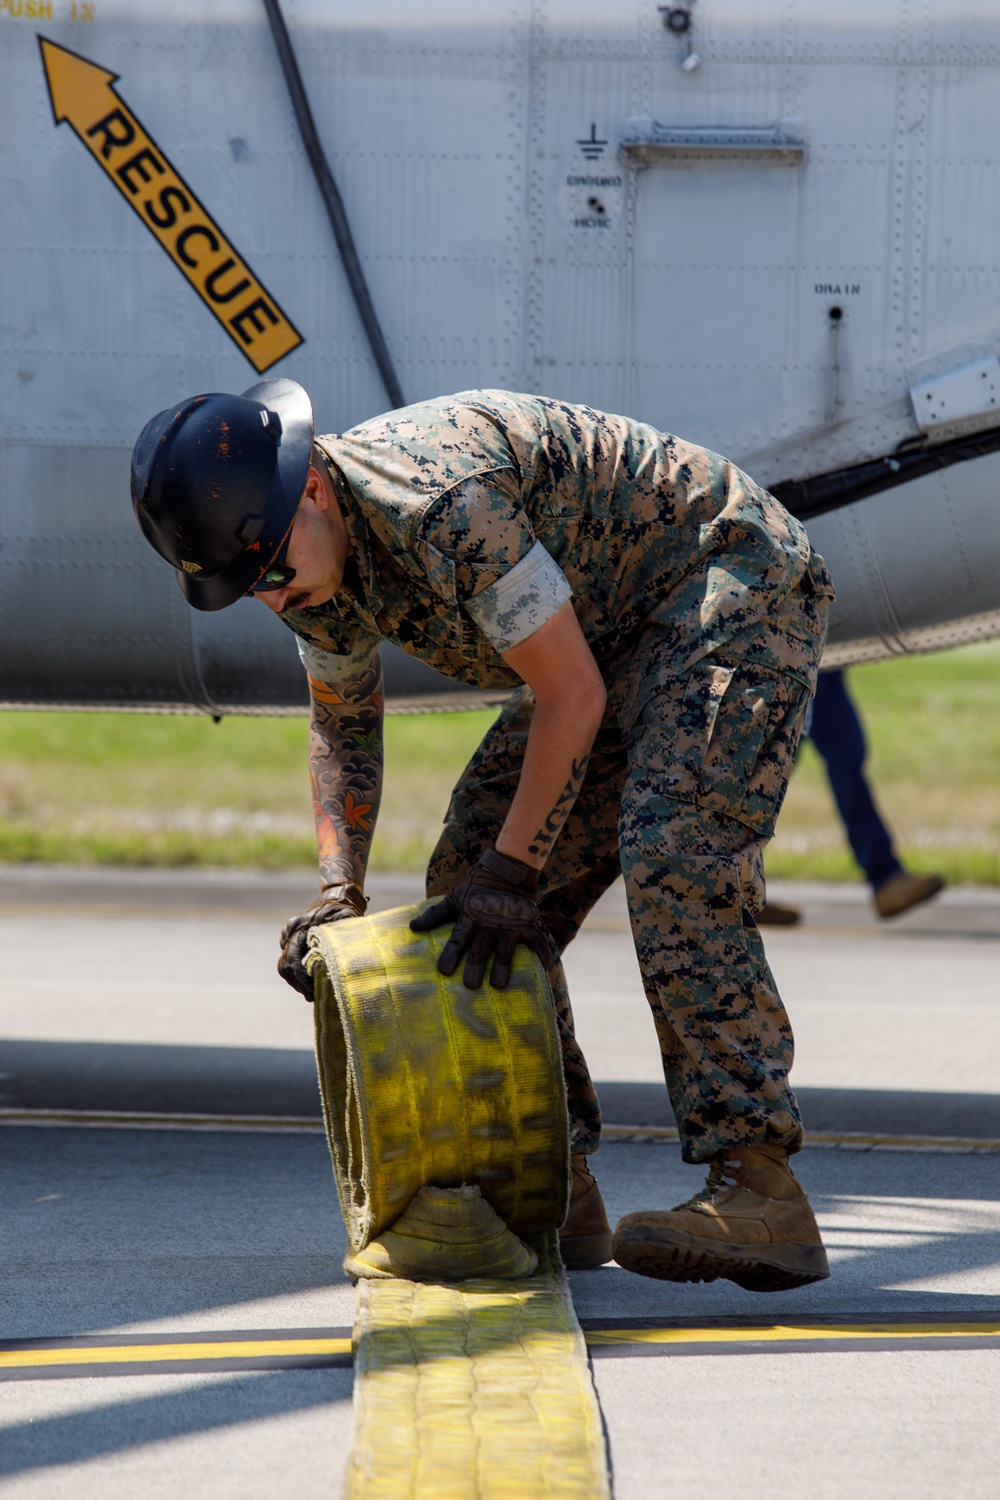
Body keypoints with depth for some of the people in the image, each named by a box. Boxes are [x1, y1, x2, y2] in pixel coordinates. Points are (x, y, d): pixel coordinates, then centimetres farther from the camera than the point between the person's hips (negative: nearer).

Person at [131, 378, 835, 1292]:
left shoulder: (443, 504, -34)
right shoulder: (312, 552, -4)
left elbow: (571, 695, -26)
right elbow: (343, 722, 14)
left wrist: (511, 873, -22)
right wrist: (339, 892, 1)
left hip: (733, 581, -9)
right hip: (615, 633, 10)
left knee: (672, 856, -29)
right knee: (470, 882, 1)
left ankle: (757, 1189, -34)